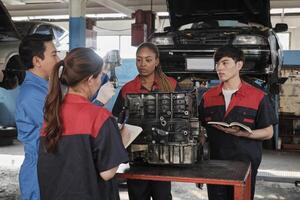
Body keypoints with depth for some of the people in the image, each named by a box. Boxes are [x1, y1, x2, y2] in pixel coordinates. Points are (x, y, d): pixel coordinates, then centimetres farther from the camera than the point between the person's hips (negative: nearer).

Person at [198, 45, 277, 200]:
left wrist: (241, 133, -18)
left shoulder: (258, 97, -3)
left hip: (245, 163, -2)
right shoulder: (208, 96, 7)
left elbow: (268, 132, 0)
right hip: (214, 162, 3)